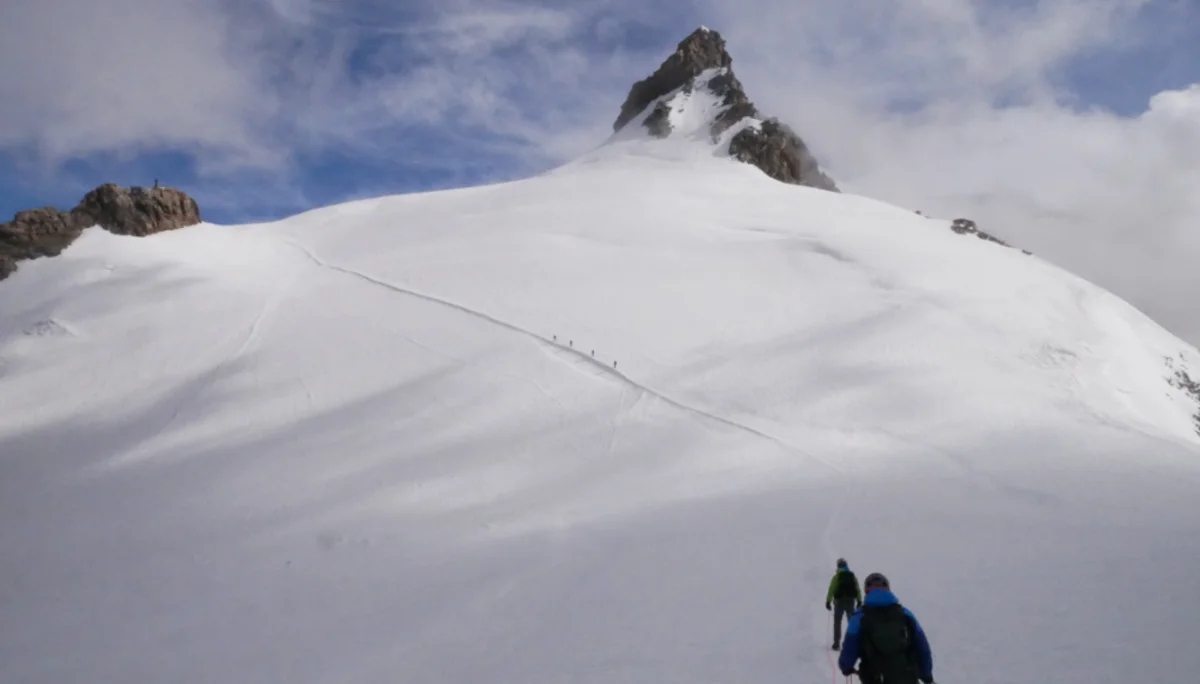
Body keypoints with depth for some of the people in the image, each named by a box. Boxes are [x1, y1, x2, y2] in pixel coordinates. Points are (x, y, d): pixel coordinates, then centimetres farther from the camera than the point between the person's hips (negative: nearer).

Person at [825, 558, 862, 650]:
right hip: (850, 601, 2)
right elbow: (858, 590, 1)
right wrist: (859, 601, 8)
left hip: (839, 602, -2)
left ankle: (837, 643, 1)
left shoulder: (836, 577, -7)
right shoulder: (852, 576, 3)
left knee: (837, 623, 6)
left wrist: (828, 601, -9)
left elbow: (831, 589, -11)